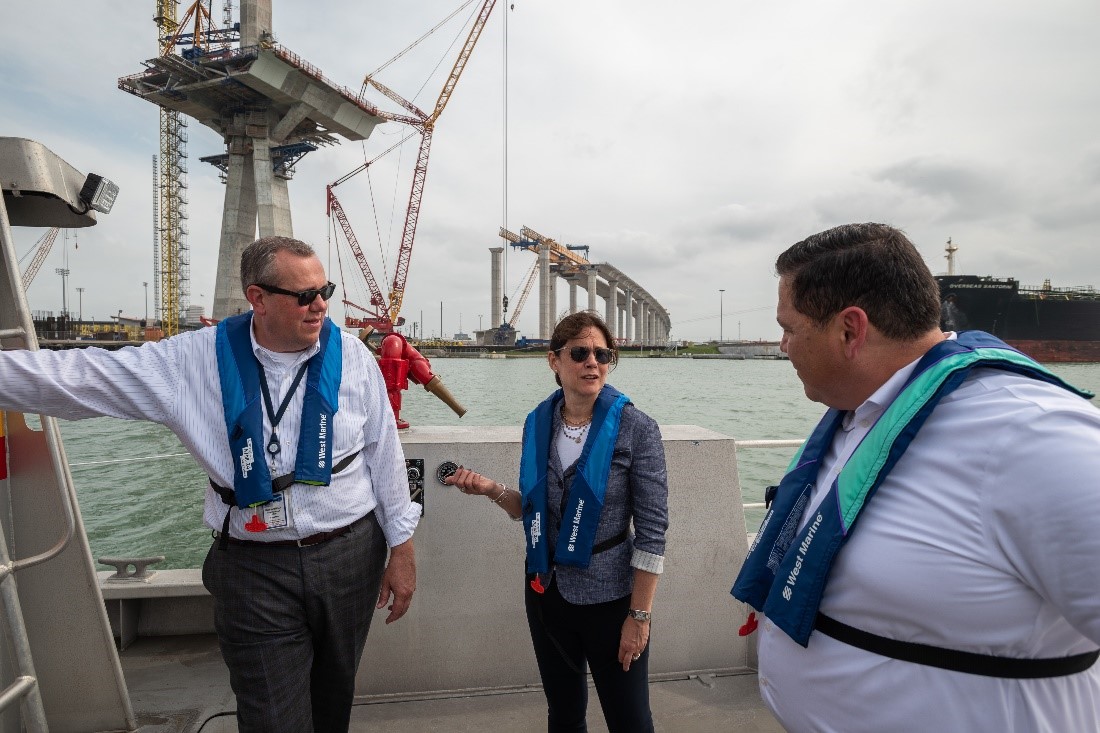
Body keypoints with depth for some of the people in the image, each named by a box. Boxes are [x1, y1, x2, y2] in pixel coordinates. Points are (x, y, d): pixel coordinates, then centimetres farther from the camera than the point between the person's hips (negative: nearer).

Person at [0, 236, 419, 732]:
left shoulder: (351, 356, -5)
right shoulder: (196, 360, -5)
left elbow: (384, 453, -1)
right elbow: (79, 377, -1)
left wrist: (402, 547, 2)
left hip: (351, 555, 1)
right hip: (255, 567, -1)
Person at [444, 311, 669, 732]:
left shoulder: (636, 429, -16)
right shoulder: (538, 423, -3)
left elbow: (652, 530, -14)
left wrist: (640, 615, -13)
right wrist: (492, 490, -10)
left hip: (609, 597, -4)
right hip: (545, 592, 4)